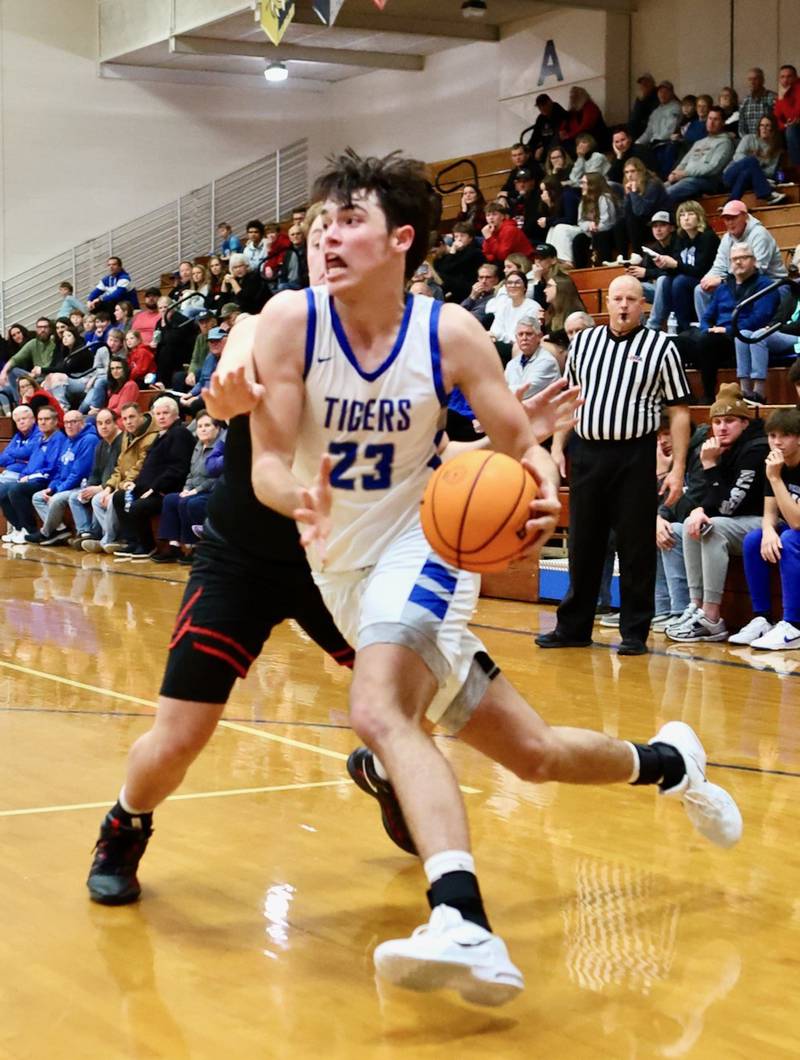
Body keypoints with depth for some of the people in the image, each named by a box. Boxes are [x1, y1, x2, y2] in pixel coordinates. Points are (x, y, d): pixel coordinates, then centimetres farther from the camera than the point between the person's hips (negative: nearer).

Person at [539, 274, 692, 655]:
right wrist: (557, 448, 7)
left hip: (634, 457, -3)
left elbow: (678, 411, 0)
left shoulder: (661, 347, 0)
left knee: (636, 548, 2)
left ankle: (635, 632, 11)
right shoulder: (582, 341, 10)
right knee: (583, 545, 10)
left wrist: (678, 468, -6)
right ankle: (573, 627, 19)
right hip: (586, 453, 3)